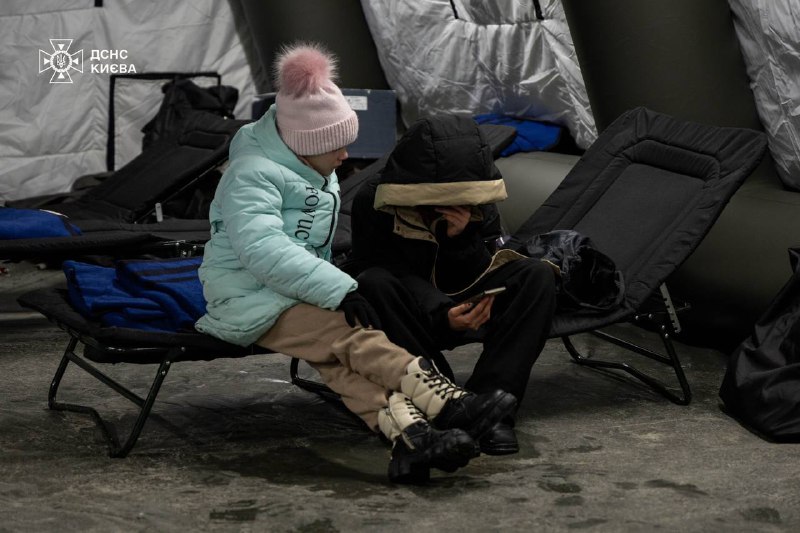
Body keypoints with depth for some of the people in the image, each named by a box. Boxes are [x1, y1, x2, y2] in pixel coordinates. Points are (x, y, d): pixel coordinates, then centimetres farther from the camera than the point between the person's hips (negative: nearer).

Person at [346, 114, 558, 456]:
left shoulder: (478, 203, -4)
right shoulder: (373, 201, -16)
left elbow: (476, 281, -4)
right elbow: (394, 274, -22)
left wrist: (463, 238, -25)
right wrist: (442, 319, -39)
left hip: (461, 308, 4)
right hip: (405, 318, -3)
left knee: (537, 276, -19)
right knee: (373, 283, -37)